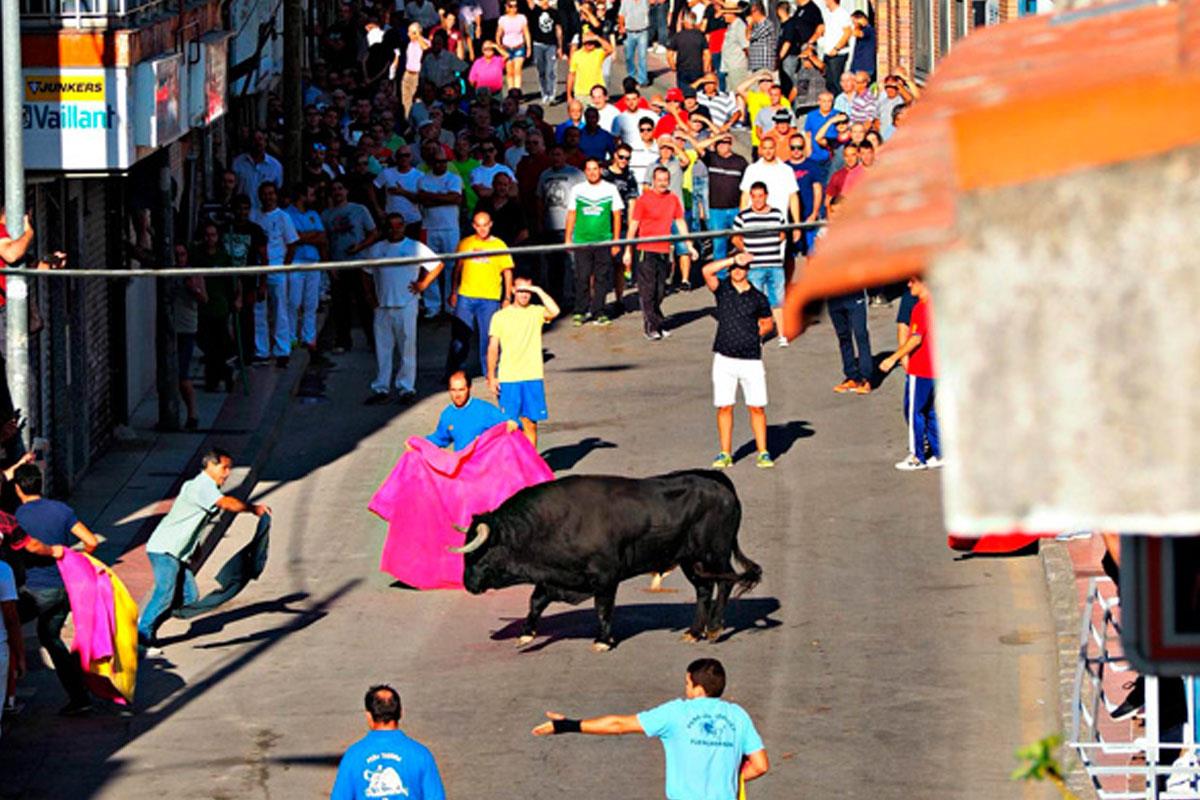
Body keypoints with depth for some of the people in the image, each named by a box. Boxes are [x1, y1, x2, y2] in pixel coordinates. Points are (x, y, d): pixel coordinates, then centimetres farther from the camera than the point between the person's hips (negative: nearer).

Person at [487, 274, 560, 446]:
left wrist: (539, 291, -10)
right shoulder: (500, 316, 5)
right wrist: (491, 377, 0)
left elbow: (554, 311, -17)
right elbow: (493, 348, 6)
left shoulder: (536, 312, 6)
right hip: (508, 379, -1)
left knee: (530, 424, 3)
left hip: (533, 378, 1)